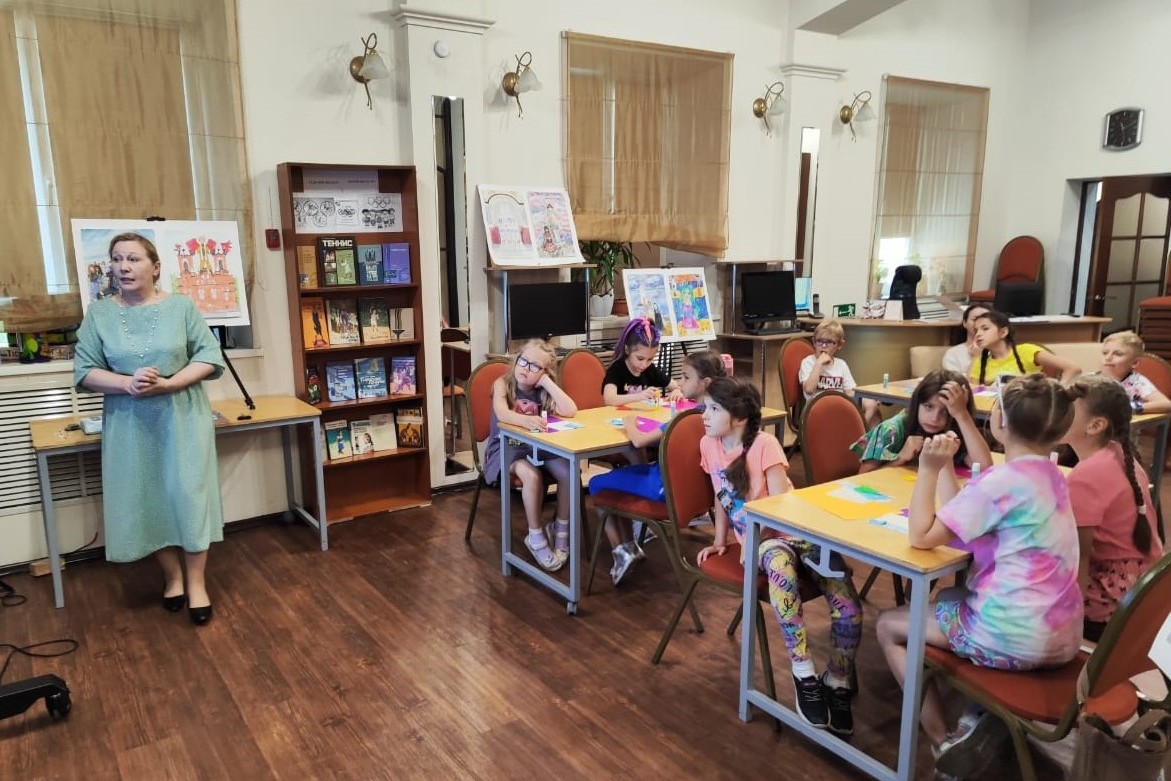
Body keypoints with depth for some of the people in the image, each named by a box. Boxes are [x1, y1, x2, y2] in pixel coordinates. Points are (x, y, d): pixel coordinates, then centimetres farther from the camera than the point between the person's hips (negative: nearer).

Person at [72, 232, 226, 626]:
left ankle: (196, 582, 12)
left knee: (189, 498, -1)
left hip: (183, 419, -1)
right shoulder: (99, 313, 1)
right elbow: (84, 372, -1)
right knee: (148, 502, 8)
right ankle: (172, 576, 26)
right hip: (130, 425, 2)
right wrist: (128, 384, -19)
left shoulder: (181, 306, -2)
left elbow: (210, 357, -5)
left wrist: (169, 384, -19)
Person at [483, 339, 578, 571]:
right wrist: (527, 420, -49)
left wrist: (547, 382, -16)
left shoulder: (544, 392, 2)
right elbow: (501, 413, -30)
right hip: (506, 447, -4)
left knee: (569, 473, -22)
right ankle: (536, 536, -12)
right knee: (532, 475, -33)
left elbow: (570, 411, -17)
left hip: (538, 446, 4)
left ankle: (561, 530, -1)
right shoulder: (503, 383, -8)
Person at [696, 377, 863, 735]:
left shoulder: (764, 443, -12)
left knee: (849, 608, -22)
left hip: (797, 529, -2)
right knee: (779, 564, -38)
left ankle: (837, 683, 6)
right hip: (758, 540, 2)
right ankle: (804, 674, -27)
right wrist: (720, 539, 13)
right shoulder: (709, 445, 3)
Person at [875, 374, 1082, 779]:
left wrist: (928, 469, -14)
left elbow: (922, 536, -16)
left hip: (1015, 638, -8)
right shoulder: (1050, 474, 6)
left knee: (889, 625, 10)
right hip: (1060, 634, 9)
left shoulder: (1003, 480, -21)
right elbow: (957, 519, 10)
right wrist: (946, 466, 11)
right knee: (947, 596, 31)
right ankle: (990, 713, 17)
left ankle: (944, 741, 10)